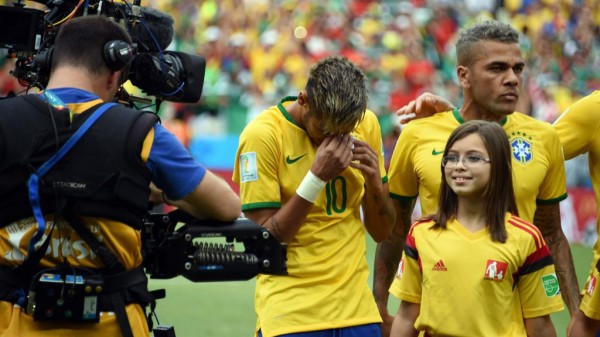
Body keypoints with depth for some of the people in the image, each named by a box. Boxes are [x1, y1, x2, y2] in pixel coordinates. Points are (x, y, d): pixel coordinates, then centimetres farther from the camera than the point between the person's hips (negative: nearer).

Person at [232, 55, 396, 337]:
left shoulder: (366, 125, 5)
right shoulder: (262, 134, -10)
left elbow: (382, 232, 11)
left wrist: (374, 182, -8)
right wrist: (317, 177, -21)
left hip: (356, 309, 4)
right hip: (289, 313, -4)